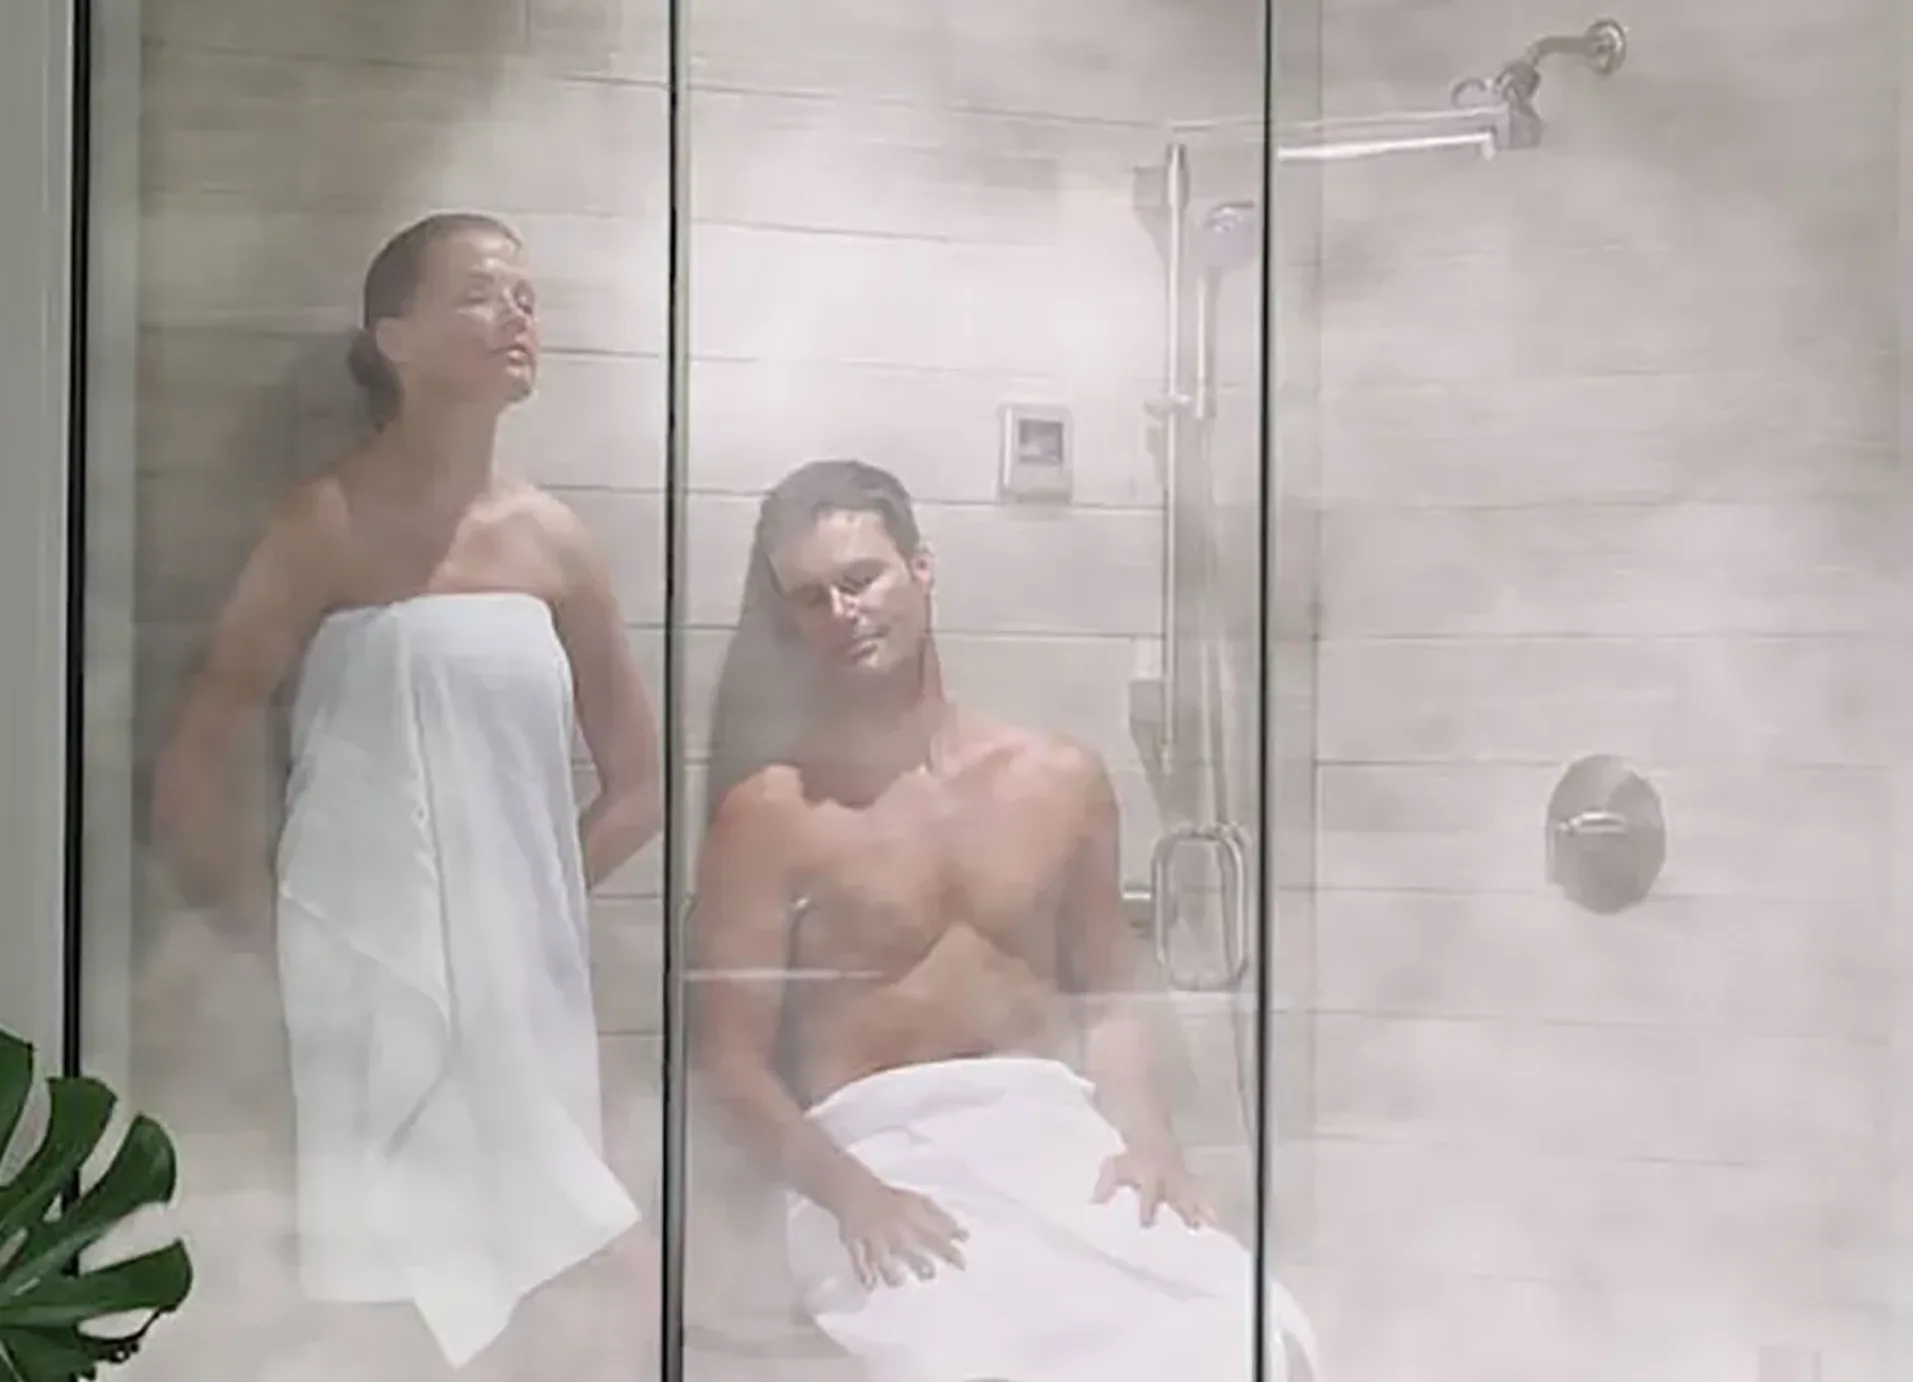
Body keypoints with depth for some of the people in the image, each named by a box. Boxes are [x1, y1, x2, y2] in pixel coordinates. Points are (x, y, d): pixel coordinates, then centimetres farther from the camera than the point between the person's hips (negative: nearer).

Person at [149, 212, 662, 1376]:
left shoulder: (552, 541, 8)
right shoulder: (331, 525, -5)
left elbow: (640, 780, 16)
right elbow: (194, 767, -6)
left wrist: (532, 896, 6)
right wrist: (270, 929, -3)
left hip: (522, 988, 5)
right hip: (366, 985, -5)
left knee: (528, 1276, 5)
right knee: (376, 1285, -5)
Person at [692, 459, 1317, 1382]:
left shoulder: (1061, 778, 14)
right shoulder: (771, 813, 2)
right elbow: (733, 1059, 0)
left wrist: (1144, 1131, -2)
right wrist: (849, 1189, -17)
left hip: (1050, 1125, 3)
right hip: (880, 1148, -3)